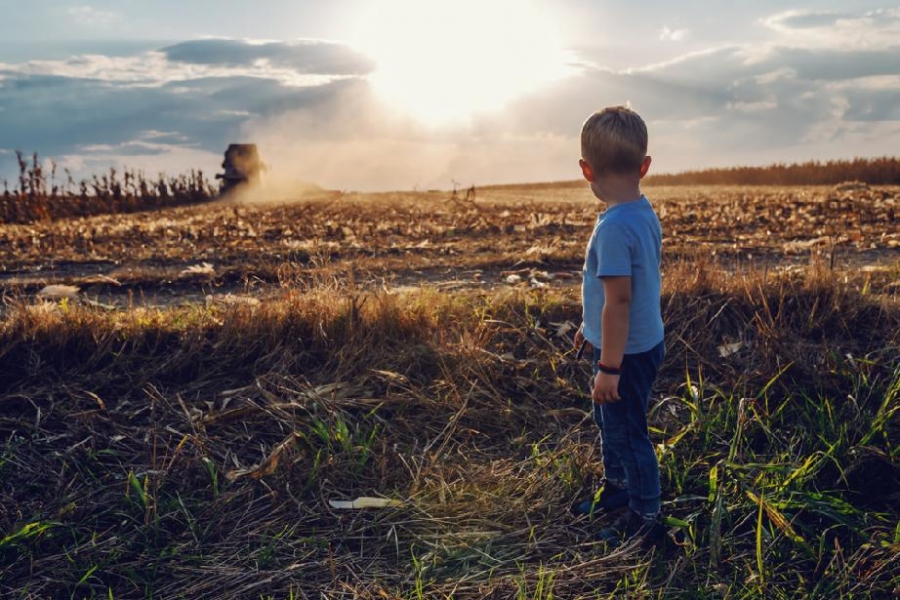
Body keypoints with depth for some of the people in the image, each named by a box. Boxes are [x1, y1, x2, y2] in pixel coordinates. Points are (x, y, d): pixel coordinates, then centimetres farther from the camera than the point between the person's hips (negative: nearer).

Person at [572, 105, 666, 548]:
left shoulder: (613, 226, -27)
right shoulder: (645, 212, 2)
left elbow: (618, 299, -27)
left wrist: (609, 368, -21)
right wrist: (593, 327, 25)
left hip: (626, 352, -10)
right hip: (643, 342, 10)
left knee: (626, 432, 8)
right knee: (609, 419, 27)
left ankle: (646, 519, 26)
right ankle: (616, 486, 48)